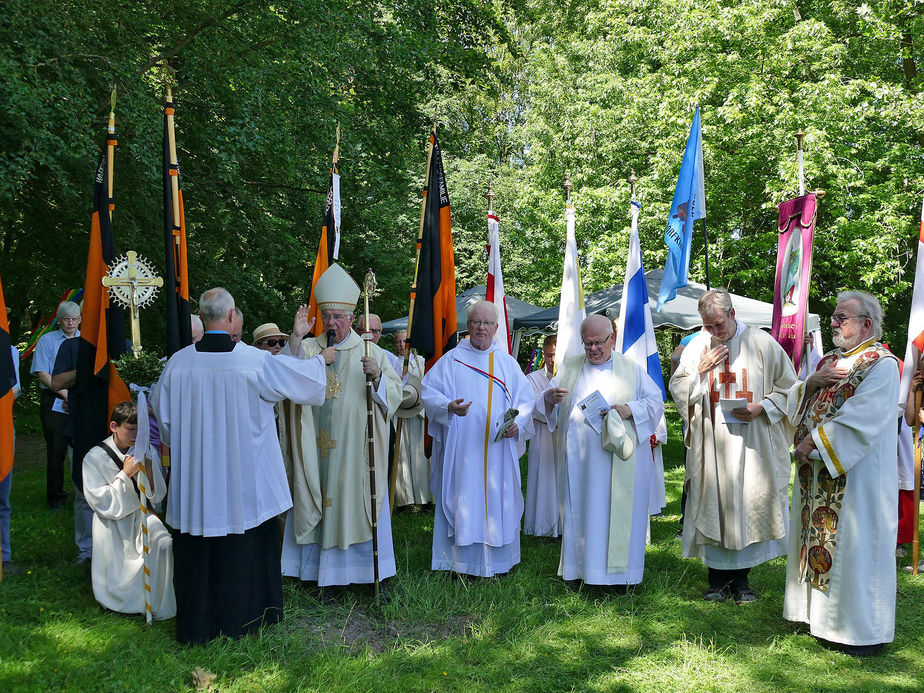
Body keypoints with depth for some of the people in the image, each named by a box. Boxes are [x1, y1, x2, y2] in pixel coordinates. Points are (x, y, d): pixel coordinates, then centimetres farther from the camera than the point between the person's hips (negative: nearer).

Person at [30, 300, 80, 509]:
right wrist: (64, 392, -13)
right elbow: (42, 374, -2)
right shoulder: (47, 340, 5)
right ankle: (56, 496, 12)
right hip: (55, 404, -2)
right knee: (56, 451, 1)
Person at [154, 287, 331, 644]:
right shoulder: (254, 360, -13)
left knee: (197, 552, 12)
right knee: (245, 545, 13)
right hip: (243, 475, -2)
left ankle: (195, 624, 23)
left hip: (194, 476, 2)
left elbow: (163, 415, 6)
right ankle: (242, 616, 26)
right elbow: (298, 377, 2)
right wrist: (321, 359, 23)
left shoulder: (178, 362, -6)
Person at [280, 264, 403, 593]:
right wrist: (295, 339, -18)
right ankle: (326, 576, 19)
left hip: (356, 449, -1)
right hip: (316, 450, 1)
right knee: (319, 508, 6)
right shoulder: (308, 349, 7)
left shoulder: (371, 352, 3)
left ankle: (375, 575, 18)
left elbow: (395, 394, -5)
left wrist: (377, 375, -24)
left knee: (360, 507, 5)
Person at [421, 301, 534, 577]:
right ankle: (461, 560, 10)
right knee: (462, 499, -1)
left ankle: (497, 560, 16)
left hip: (499, 449, 2)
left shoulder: (507, 362, 10)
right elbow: (429, 394, -1)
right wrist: (449, 407, -21)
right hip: (461, 449, -2)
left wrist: (517, 423, -10)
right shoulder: (451, 360, 4)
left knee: (498, 500, 4)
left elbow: (526, 399, 8)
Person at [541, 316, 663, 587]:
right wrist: (550, 396, -14)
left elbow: (656, 402, 4)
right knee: (580, 511, 4)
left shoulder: (631, 369, 6)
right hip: (578, 458, 2)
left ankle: (620, 570, 11)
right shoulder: (570, 367, 11)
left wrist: (629, 410, -14)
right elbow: (544, 403, 10)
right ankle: (581, 567, 15)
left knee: (617, 513, 0)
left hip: (618, 460, -2)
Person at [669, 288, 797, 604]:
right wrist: (701, 371, -9)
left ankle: (741, 579, 17)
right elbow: (677, 388, 7)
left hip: (751, 444, -1)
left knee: (749, 504, 3)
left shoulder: (762, 343, -1)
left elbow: (787, 387, 3)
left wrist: (760, 408, -12)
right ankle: (718, 577, 16)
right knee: (712, 505, 3)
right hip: (710, 443, 1)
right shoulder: (698, 345, 5)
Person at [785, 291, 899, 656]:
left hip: (856, 476, -8)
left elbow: (858, 420, -22)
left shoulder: (881, 364, -11)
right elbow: (796, 406, 13)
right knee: (819, 539, 13)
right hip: (817, 475, 8)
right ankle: (821, 611, 25)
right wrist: (812, 383, -6)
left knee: (854, 544, -2)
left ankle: (865, 630, 11)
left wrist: (813, 441, -17)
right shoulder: (830, 360, 14)